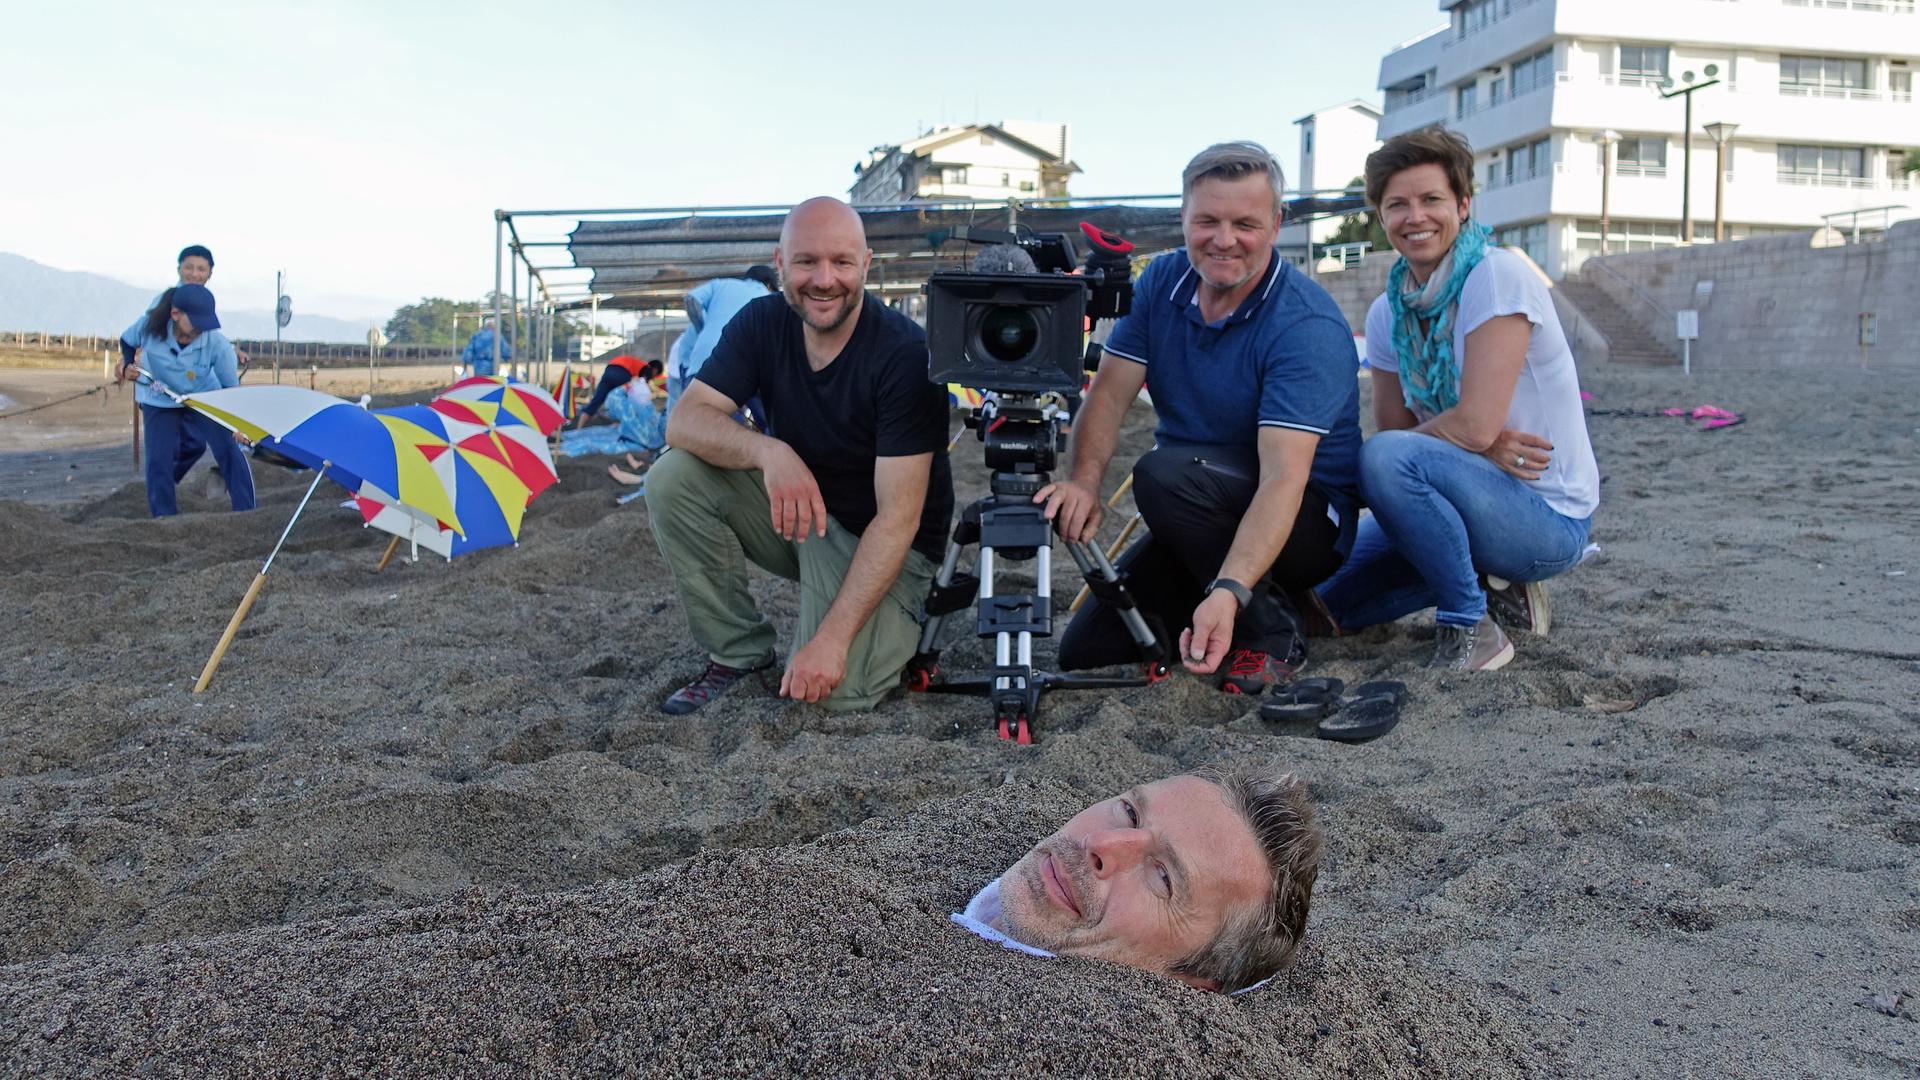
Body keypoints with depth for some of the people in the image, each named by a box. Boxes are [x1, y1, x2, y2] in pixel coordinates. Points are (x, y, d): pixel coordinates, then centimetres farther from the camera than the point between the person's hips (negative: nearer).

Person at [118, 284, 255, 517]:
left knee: (229, 450, -13)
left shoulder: (216, 342, -29)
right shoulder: (150, 328, -27)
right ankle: (164, 517, 5)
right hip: (159, 402, 1)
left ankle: (247, 513, -5)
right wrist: (128, 366, 5)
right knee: (158, 459, -9)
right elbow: (127, 341, 0)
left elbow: (231, 386, -15)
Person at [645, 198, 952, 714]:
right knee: (672, 477, -17)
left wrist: (834, 637, -33)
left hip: (879, 543, -5)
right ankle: (738, 652, -1)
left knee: (832, 689, -25)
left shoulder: (906, 354, -24)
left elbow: (897, 517, -27)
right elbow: (683, 421, -17)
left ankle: (903, 615, 9)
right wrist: (767, 450, -38)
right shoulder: (762, 323, -7)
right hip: (792, 507, 5)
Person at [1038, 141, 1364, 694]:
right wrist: (1083, 481, -28)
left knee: (1165, 473, -34)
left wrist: (1229, 591, -47)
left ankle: (1272, 632, -16)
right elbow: (1110, 393, -8)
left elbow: (1283, 477, -33)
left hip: (1303, 523, -6)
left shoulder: (1309, 327, -24)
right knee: (1084, 650, -5)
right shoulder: (1162, 282, -3)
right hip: (1200, 524, 6)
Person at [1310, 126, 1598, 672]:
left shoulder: (1497, 275, -19)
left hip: (1551, 519, -8)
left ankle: (1471, 627, -15)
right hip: (1481, 496, 8)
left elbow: (1475, 426, -26)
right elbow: (1391, 428, 2)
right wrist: (1481, 448, -15)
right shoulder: (1388, 313, 2)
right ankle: (1494, 581, 14)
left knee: (1388, 458, -32)